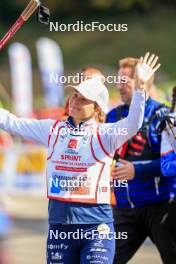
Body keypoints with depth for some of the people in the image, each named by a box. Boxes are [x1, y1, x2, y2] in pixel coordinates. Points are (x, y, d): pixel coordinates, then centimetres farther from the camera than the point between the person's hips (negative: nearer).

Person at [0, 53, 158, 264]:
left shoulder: (104, 134, -2)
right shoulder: (53, 129, 10)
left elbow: (132, 125, -20)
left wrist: (139, 88, -33)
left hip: (96, 223, -4)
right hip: (59, 222, 4)